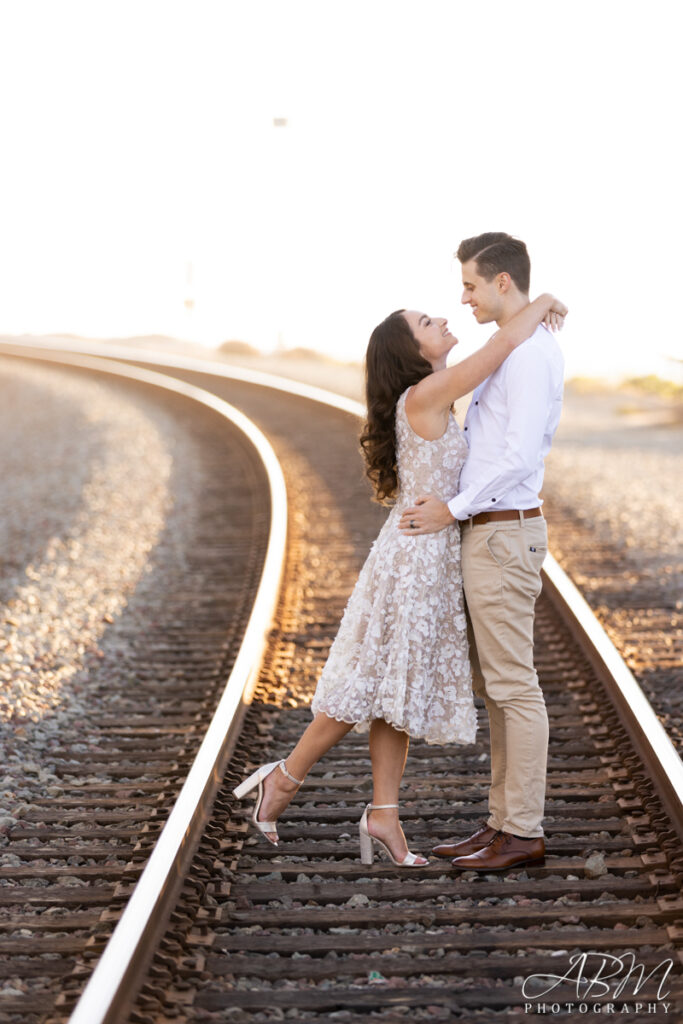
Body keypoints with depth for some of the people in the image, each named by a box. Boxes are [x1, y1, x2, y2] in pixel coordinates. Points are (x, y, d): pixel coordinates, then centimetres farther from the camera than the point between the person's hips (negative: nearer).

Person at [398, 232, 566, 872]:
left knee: (513, 686, -5)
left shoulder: (532, 353, -16)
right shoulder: (511, 351, 17)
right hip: (485, 533, 11)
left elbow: (520, 455, -23)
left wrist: (452, 509, -17)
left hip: (503, 536, -11)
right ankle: (503, 821, 19)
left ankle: (524, 834, 1)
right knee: (493, 687, 13)